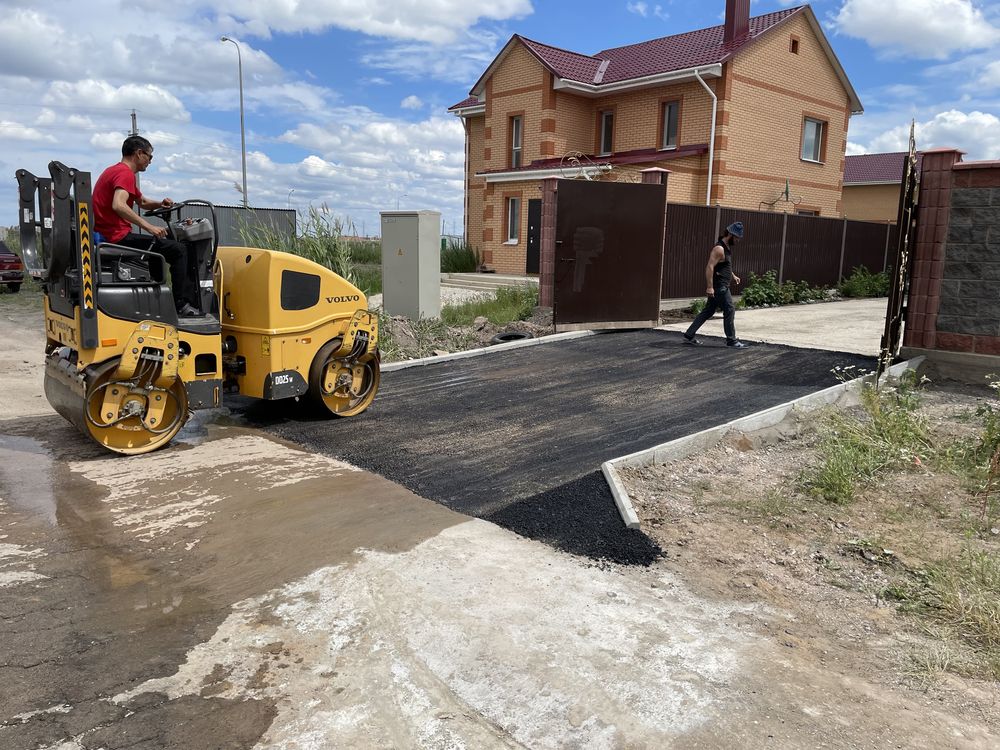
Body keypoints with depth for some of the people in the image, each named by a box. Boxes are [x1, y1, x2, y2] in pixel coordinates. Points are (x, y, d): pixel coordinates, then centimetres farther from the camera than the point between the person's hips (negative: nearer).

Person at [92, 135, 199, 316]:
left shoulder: (114, 171, 22)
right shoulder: (125, 173, -12)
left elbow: (142, 202, 31)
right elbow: (118, 205, -31)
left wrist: (159, 204, 10)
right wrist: (149, 226, -29)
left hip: (105, 235, 11)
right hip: (118, 237, -11)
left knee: (167, 242, 26)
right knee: (178, 250, -12)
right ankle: (182, 304, -11)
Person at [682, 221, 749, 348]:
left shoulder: (728, 247, 14)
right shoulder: (719, 249, -17)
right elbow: (710, 267, -24)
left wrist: (733, 276, 21)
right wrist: (709, 286, -28)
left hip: (722, 286, 10)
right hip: (718, 286, -10)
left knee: (708, 311, 11)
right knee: (729, 310, -5)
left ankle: (689, 336, 14)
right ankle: (731, 340, 4)